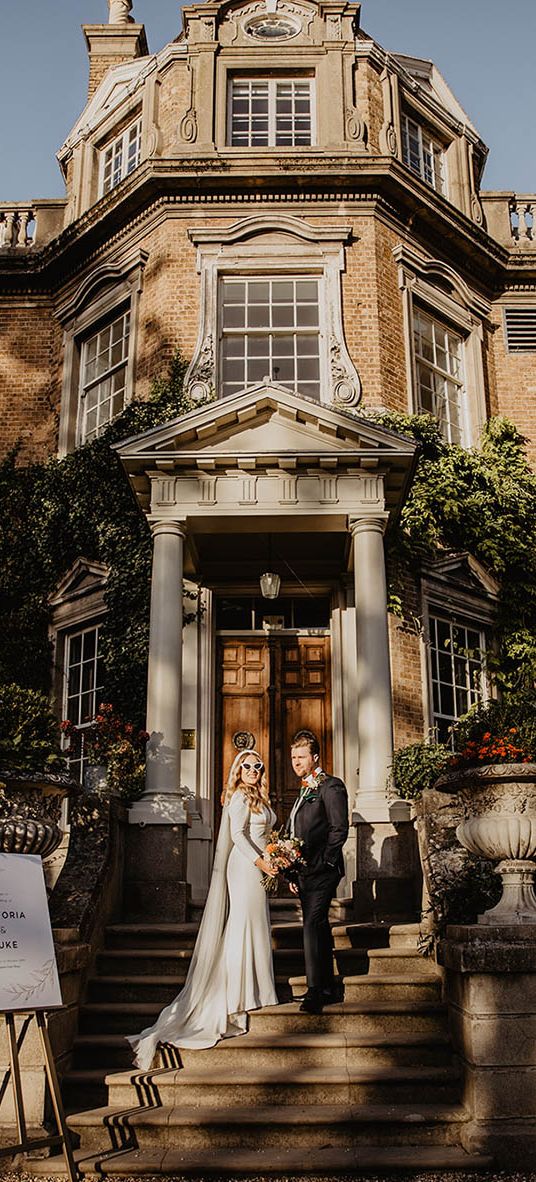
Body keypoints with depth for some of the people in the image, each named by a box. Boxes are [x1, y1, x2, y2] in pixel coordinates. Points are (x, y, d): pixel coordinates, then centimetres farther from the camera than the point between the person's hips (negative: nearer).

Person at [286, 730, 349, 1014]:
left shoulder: (331, 786, -8)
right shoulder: (304, 791, 19)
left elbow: (339, 829, -15)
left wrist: (323, 863, -16)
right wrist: (293, 873, 15)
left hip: (321, 872, -9)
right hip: (304, 872, 9)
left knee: (313, 926, -13)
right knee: (318, 926, 12)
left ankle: (315, 990, -11)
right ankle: (327, 987, 19)